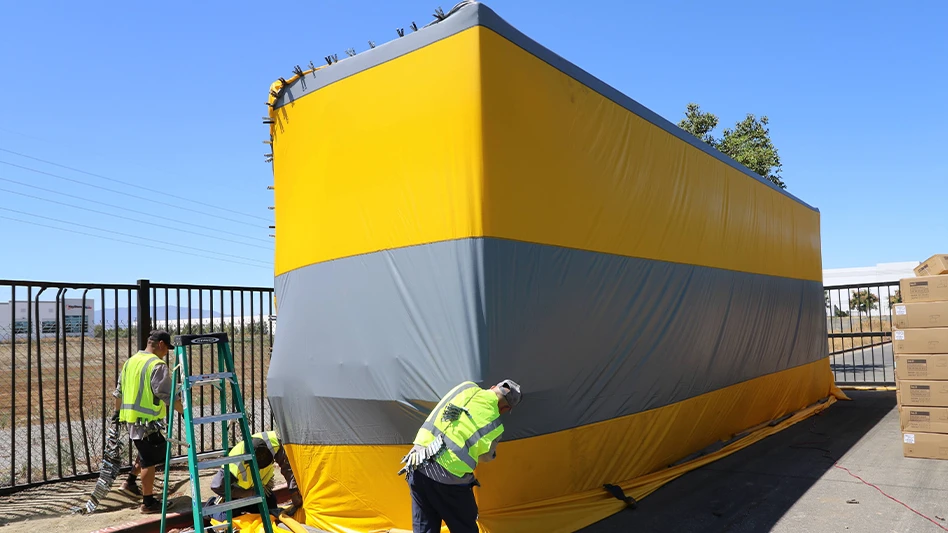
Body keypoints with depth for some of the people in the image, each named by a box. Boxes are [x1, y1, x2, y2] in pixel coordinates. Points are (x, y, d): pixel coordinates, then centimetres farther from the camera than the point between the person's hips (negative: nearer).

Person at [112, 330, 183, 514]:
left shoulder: (131, 361, 12)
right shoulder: (158, 365, -16)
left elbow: (119, 390, 22)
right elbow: (168, 395, -21)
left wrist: (117, 411, 33)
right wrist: (184, 412, -14)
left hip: (131, 417, 9)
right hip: (148, 420, -9)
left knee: (146, 453, 27)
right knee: (150, 460, 0)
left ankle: (130, 482, 31)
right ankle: (148, 503, 6)